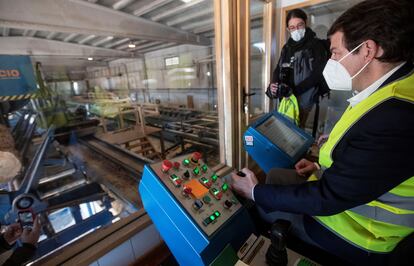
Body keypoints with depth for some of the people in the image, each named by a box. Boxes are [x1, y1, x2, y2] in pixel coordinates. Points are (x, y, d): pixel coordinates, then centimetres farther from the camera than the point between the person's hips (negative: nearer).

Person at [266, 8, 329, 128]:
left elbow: (318, 74, -10)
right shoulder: (287, 47, 15)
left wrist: (292, 90, -19)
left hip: (304, 97, -5)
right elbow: (278, 69, 12)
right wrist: (273, 86, -9)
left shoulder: (317, 45, -1)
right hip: (286, 97, 5)